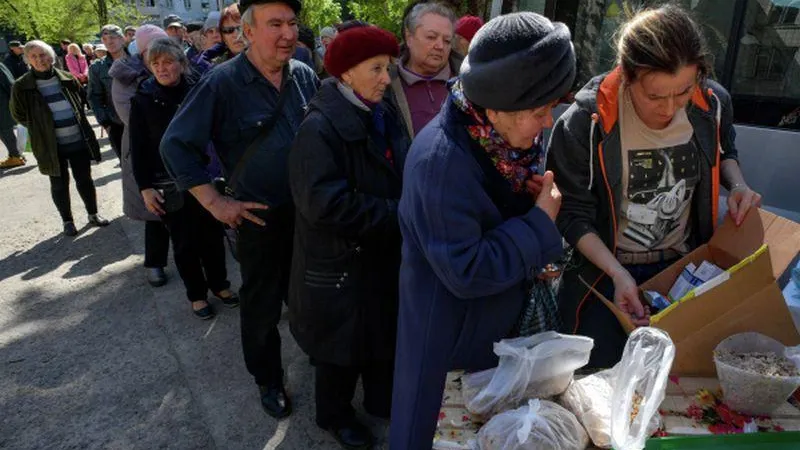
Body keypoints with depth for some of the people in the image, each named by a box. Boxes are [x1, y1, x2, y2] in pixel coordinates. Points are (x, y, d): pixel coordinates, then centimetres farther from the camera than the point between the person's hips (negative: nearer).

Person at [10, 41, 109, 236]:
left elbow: (80, 101, 18)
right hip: (51, 146, -2)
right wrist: (40, 128, 4)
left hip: (79, 141, 2)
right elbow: (18, 115, 5)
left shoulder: (67, 79, 1)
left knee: (85, 179, 12)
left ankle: (93, 214, 28)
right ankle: (67, 221, 24)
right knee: (59, 184, 9)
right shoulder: (22, 86, -8)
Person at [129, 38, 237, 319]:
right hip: (169, 185, -1)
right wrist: (145, 187, -7)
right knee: (184, 242, 8)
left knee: (212, 233, 10)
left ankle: (219, 284, 31)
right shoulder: (143, 99, -4)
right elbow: (139, 148, -2)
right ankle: (196, 294, 25)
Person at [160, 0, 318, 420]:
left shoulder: (305, 76, -2)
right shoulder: (222, 82, -15)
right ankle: (268, 380, 36)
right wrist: (216, 203, -14)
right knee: (261, 307, 14)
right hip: (261, 218, -3)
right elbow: (175, 145, -12)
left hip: (311, 211, 4)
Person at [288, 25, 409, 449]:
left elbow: (400, 176, 10)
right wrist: (396, 214, -23)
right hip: (341, 261, -7)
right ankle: (335, 413, 38)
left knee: (384, 332, 21)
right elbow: (326, 203, -28)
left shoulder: (383, 116, 3)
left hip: (384, 252, 7)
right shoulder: (319, 128, -20)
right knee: (343, 341, 12)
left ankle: (382, 400, 45)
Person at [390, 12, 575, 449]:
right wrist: (541, 221, -24)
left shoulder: (503, 134, -7)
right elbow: (467, 272, -30)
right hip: (449, 327, -7)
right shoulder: (441, 160, -33)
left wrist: (531, 191, -9)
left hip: (499, 314, 8)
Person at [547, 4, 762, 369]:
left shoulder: (713, 104, -12)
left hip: (686, 262, 4)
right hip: (608, 269, -3)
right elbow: (572, 215, -16)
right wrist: (618, 274, -26)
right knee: (602, 367, -2)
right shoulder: (585, 122, -25)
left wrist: (737, 185, -9)